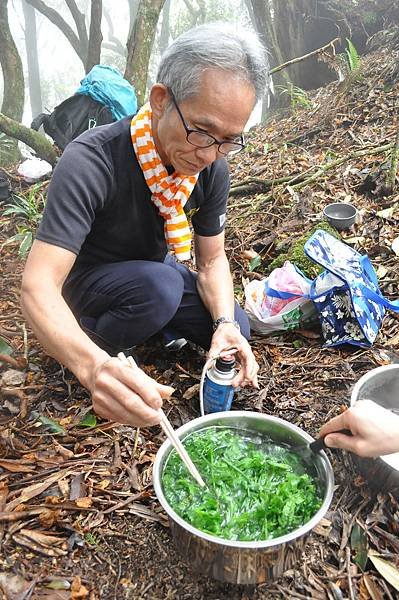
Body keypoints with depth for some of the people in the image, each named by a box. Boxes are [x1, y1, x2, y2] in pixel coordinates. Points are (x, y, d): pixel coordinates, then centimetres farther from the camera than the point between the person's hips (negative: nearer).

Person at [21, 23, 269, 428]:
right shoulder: (90, 162, -35)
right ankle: (89, 350, -7)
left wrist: (226, 324, -26)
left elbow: (211, 260, -7)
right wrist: (92, 366, -59)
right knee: (162, 286, -35)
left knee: (236, 330, -4)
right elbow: (38, 286, -40)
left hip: (157, 271, 6)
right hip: (86, 281, -5)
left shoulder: (213, 169, -16)